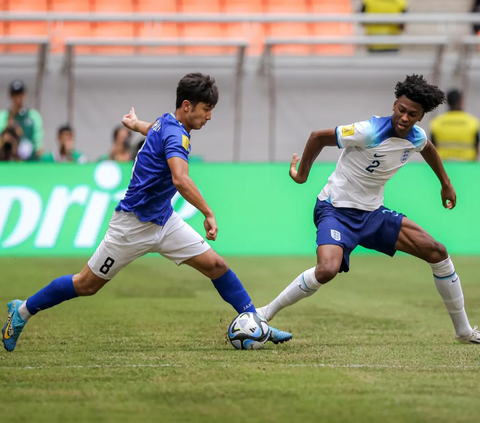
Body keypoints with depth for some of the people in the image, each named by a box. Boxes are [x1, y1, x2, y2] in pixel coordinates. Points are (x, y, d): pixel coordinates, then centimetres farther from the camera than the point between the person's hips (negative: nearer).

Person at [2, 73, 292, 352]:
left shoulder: (166, 122, 5)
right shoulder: (175, 134, -24)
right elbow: (180, 179, -41)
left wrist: (136, 124, 52)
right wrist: (208, 213, -39)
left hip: (164, 221, 9)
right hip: (134, 223, -9)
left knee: (216, 265, -2)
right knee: (87, 284, 3)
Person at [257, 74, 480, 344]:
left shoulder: (417, 138, -4)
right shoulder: (369, 132, -26)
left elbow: (428, 148, 24)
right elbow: (318, 137, -14)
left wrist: (446, 184, 31)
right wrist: (302, 175, -2)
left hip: (372, 213, 7)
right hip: (336, 210, -7)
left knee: (437, 252, 2)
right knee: (327, 270, -35)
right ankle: (265, 314, -17)